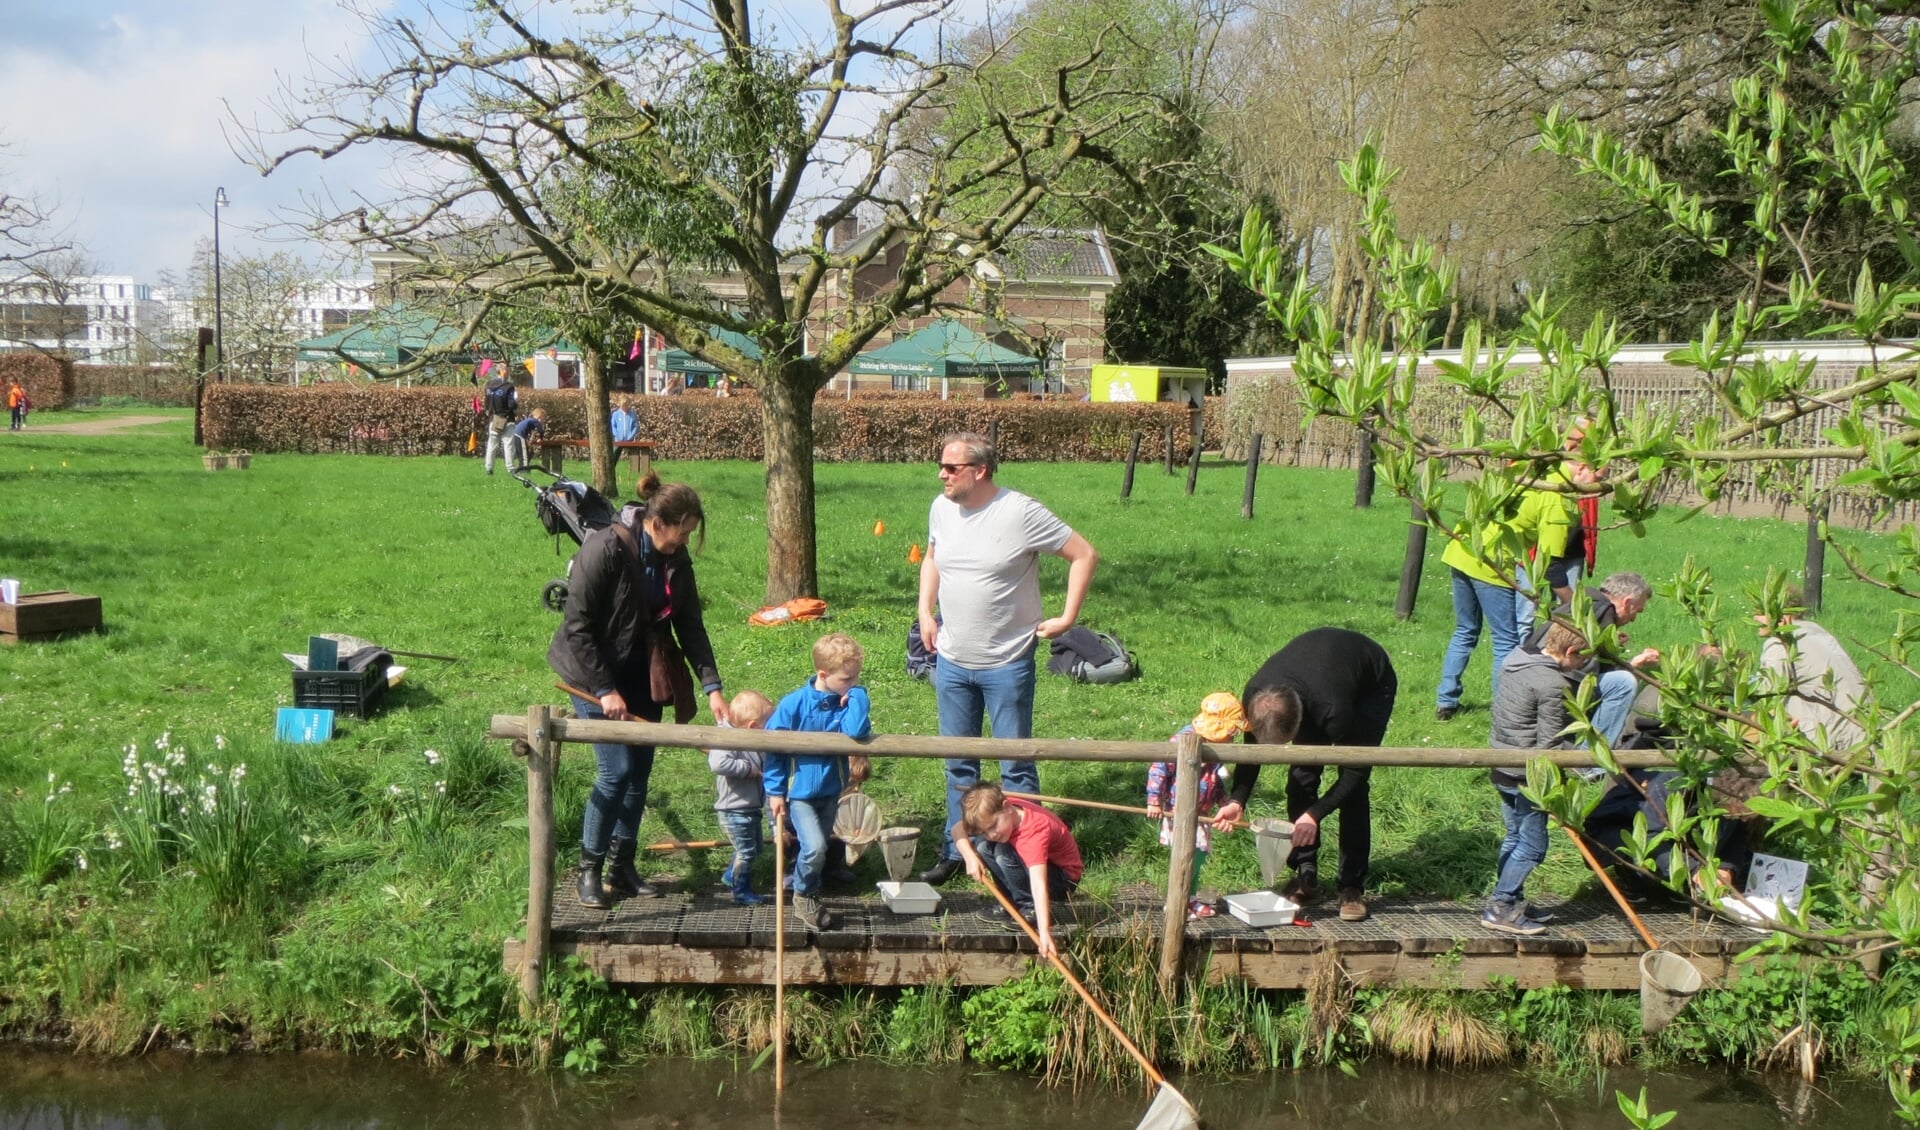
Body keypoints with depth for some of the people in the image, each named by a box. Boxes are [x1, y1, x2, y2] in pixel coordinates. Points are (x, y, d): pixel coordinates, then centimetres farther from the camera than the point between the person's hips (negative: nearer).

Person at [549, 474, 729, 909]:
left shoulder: (676, 560, -1)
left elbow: (690, 625, 3)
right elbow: (576, 626, -20)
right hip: (595, 674, -7)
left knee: (640, 770, 7)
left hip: (643, 677, 7)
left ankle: (623, 866, 19)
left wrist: (712, 686, -6)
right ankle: (589, 870, 3)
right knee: (616, 770, -12)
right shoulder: (605, 550, -22)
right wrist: (604, 690, -21)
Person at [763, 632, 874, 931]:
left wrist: (857, 694, -24)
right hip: (799, 791, -4)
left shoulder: (848, 702, -9)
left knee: (817, 848, 18)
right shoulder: (794, 704, -17)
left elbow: (856, 731, -30)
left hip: (831, 790, 4)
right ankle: (805, 896, 7)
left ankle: (804, 892, 42)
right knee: (814, 847, -19)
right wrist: (775, 791, -9)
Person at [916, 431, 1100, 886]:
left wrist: (1066, 618, -11)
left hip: (1007, 664, -5)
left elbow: (1084, 556, -10)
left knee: (1016, 766, 4)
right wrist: (925, 611, 8)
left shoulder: (1021, 513, -16)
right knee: (958, 764, 15)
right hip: (952, 662, 5)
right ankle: (958, 850, 27)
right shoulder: (942, 508, 1)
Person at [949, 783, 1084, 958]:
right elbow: (957, 830, -8)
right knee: (982, 846, -14)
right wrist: (970, 857, -27)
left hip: (1064, 879, -7)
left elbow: (1039, 884, -46)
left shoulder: (1034, 831, -36)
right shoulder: (993, 812, -16)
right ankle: (1011, 903, -1)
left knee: (1003, 853, -30)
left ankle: (1031, 909, -13)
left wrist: (1044, 932, -54)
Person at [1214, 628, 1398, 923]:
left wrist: (1315, 814, -35)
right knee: (1302, 776, -6)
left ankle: (1353, 887, -6)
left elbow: (1355, 772, -30)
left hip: (1372, 684, -5)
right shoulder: (1254, 696, -30)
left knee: (1354, 788, -15)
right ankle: (1306, 876, 5)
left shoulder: (1333, 710, -45)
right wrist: (1238, 800, -23)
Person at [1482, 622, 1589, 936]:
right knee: (1532, 845, 0)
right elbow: (1550, 742, -18)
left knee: (1515, 837, 18)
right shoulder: (1552, 683, -20)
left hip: (1504, 770, 9)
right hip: (1528, 776, -9)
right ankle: (1500, 909, 1)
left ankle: (1510, 903, 26)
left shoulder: (1517, 660, 7)